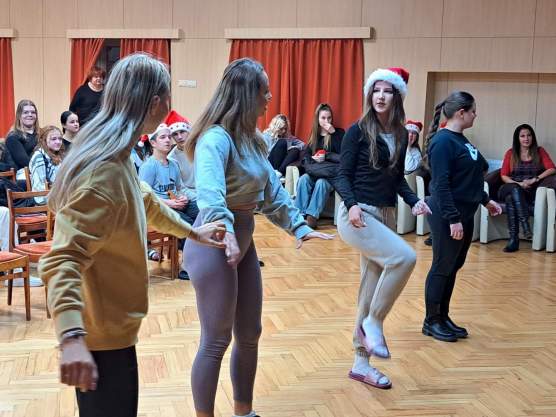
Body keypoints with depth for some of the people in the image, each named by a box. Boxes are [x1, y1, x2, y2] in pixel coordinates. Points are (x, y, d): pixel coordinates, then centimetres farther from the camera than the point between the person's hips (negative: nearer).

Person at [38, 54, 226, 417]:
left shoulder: (116, 158, 4)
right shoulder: (105, 172, -28)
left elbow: (146, 202, 24)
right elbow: (63, 258, -36)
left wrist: (192, 232, 34)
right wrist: (72, 337, -49)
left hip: (109, 324, 10)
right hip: (103, 333, -10)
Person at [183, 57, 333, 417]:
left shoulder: (254, 140, 8)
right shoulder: (216, 138, -21)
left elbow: (273, 191, 14)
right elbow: (210, 191, -38)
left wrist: (299, 226, 7)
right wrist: (224, 231, -52)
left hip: (245, 241, 9)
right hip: (216, 244, -9)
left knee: (249, 335, 18)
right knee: (217, 341, 1)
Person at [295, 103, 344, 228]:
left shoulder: (339, 132, 5)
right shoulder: (314, 134, 16)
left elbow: (342, 154, -9)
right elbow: (306, 157, 15)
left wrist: (333, 133, -13)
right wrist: (314, 159, -8)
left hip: (331, 173, -3)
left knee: (321, 182, -36)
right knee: (303, 179, -29)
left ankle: (312, 215, -41)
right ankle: (300, 214, -35)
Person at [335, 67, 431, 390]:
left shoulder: (401, 134, 8)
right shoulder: (358, 131, -6)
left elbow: (397, 178, 15)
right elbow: (343, 175, -7)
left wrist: (414, 201, -2)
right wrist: (351, 204, -25)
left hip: (386, 215, 6)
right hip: (358, 215, -6)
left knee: (373, 288, 9)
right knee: (404, 257, -27)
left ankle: (361, 364, 21)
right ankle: (373, 323, -7)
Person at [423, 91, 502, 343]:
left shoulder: (460, 139, 12)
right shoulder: (443, 141, -17)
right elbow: (441, 184, -21)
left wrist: (486, 200, 23)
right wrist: (453, 219, -23)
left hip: (465, 213, 9)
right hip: (448, 216, -9)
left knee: (453, 267, 14)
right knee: (442, 268, 1)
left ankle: (443, 317, 25)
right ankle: (431, 322, 14)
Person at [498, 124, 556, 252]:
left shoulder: (539, 151, 10)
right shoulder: (510, 153, 10)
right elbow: (504, 175, 4)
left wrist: (534, 179, -17)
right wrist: (518, 184, -14)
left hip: (529, 192, -1)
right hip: (510, 189, 1)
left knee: (511, 199, -35)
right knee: (514, 189, -37)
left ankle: (513, 239, -42)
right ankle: (525, 225, -47)